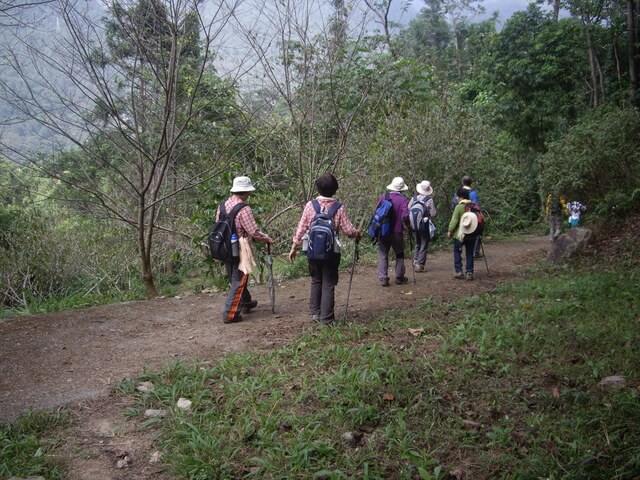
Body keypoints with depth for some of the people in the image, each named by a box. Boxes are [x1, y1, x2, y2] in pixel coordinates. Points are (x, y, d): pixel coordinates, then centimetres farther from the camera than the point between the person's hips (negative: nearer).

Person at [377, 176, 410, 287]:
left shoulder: (383, 197, -2)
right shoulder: (403, 200, -10)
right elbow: (405, 216, -19)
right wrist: (408, 224, 1)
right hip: (397, 232, -1)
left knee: (383, 255, 8)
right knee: (399, 255, 16)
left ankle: (383, 278, 2)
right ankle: (399, 278, 21)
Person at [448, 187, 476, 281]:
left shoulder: (459, 207, -13)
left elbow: (454, 221, -12)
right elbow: (478, 219, 9)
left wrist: (450, 231, -1)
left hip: (460, 234, -4)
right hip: (472, 234, 5)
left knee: (457, 252, 9)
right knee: (469, 253, 10)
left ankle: (458, 271, 4)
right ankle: (469, 272, 9)